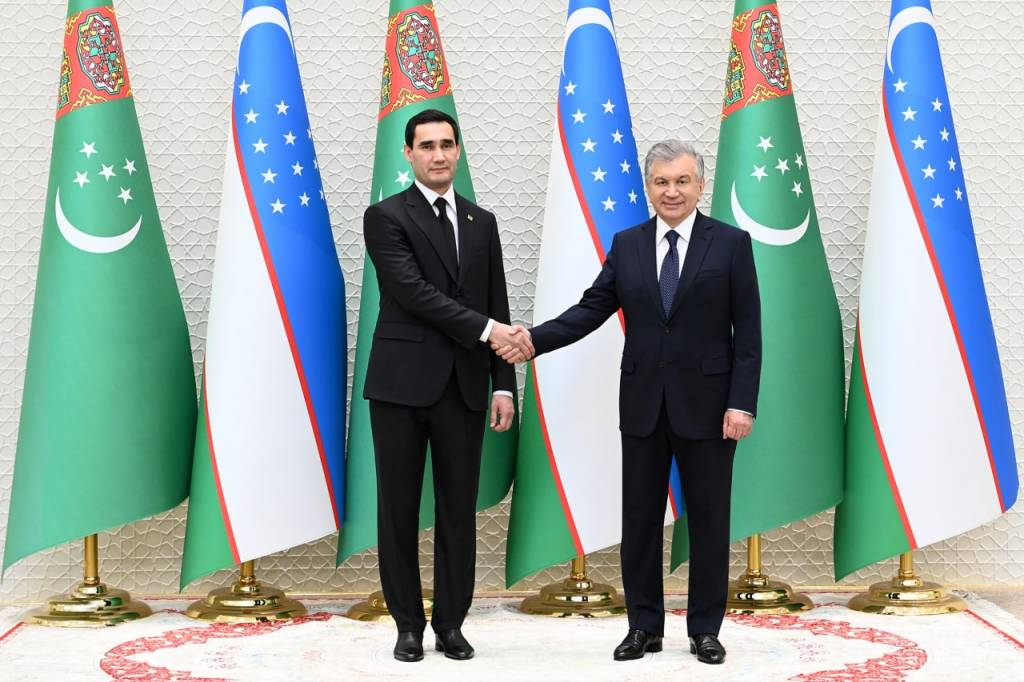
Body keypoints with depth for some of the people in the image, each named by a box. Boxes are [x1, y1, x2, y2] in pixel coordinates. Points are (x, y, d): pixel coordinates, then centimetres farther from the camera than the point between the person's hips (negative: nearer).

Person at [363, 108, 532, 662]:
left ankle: (451, 625, 18)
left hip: (464, 386, 4)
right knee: (399, 508, 4)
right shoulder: (386, 216, -2)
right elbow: (414, 293, -15)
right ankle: (409, 625, 16)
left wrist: (503, 384, 4)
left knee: (458, 509, 7)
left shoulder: (482, 222, 13)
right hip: (403, 382, -3)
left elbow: (498, 308, 11)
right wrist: (485, 329, -20)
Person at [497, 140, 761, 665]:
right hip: (643, 403, 3)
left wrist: (742, 403, -12)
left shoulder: (731, 243, -2)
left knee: (708, 519, 5)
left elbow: (747, 332, -5)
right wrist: (534, 340, -12)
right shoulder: (626, 245, 7)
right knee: (640, 518, 8)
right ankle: (644, 626, 20)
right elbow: (592, 309, 3)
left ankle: (705, 629, 18)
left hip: (706, 404, -3)